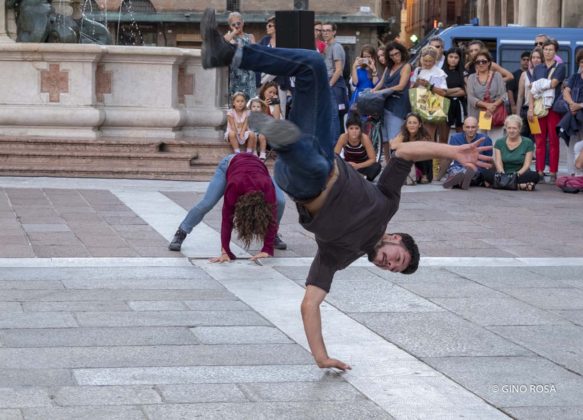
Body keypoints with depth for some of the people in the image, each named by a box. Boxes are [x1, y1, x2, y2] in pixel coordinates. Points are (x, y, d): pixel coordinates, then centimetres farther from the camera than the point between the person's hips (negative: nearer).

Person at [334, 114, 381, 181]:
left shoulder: (364, 138, -27)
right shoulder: (343, 137, -25)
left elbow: (373, 159, -24)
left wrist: (358, 166, -38)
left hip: (362, 165, -1)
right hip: (348, 165, 1)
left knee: (377, 166, -31)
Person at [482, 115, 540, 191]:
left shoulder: (528, 143, 5)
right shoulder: (499, 143, 10)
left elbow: (527, 165, -3)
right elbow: (498, 163, 0)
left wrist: (518, 174, -23)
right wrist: (502, 174, -21)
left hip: (520, 175, -1)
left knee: (534, 175, -34)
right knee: (485, 173, -29)